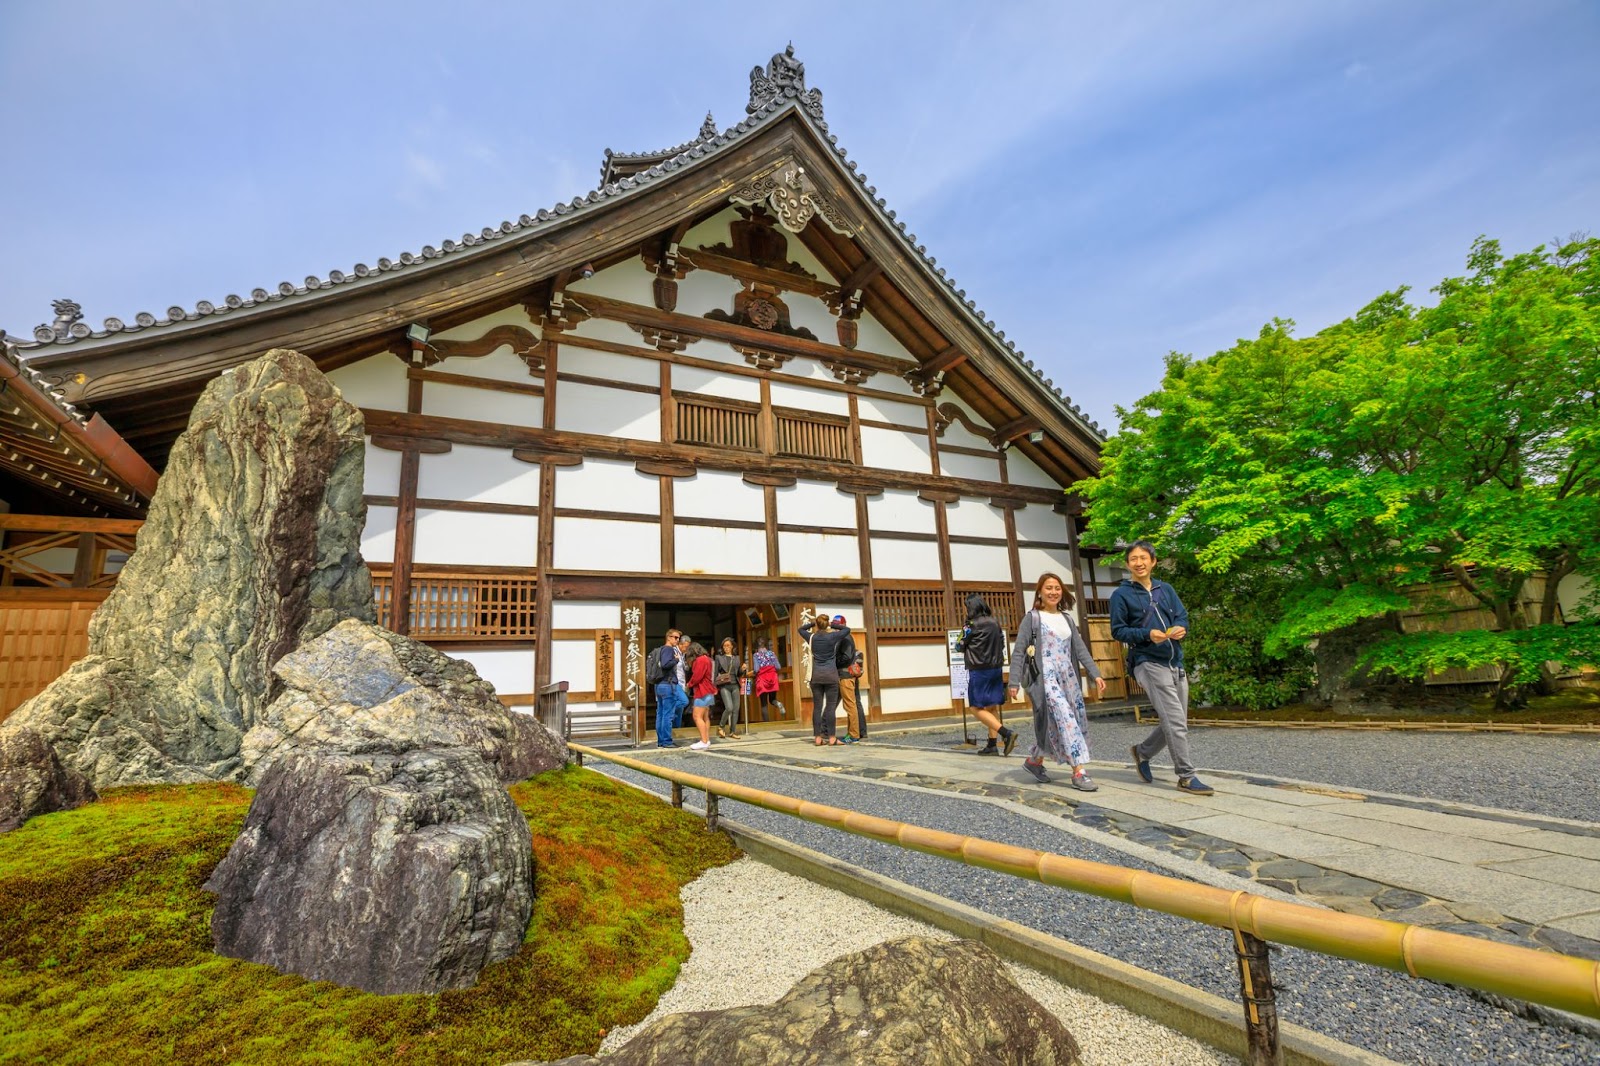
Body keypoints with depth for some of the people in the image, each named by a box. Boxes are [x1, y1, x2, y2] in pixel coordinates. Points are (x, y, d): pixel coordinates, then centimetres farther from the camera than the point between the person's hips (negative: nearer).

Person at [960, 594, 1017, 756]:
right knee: (992, 707, 11)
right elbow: (1002, 644, 15)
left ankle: (1006, 733, -14)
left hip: (979, 670, -7)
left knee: (977, 708, -2)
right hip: (996, 668, 7)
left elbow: (961, 646, -2)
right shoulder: (994, 623, 7)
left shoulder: (972, 624, -12)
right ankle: (992, 745, 11)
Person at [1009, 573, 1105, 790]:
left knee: (1055, 725, 5)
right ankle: (1079, 772, -16)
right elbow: (1018, 652, -5)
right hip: (1045, 677, -6)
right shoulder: (1032, 618, -1)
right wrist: (1014, 682, -12)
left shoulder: (1066, 620, 17)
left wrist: (1096, 674, 2)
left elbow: (1080, 649, 13)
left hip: (1068, 678, 6)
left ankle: (1034, 760, 24)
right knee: (1065, 719, -17)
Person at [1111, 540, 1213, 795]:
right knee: (1176, 723, -9)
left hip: (1176, 664, 6)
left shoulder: (1165, 589, 12)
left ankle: (1142, 751, 33)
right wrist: (1147, 634, -21)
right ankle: (1186, 777, 1)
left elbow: (1183, 616, 13)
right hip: (1149, 664, -6)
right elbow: (1117, 630, -5)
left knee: (1175, 724, 13)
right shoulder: (1121, 594, -4)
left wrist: (1180, 628, -11)